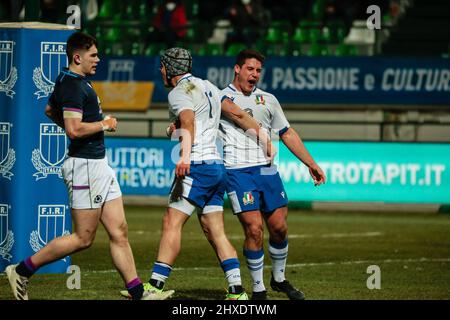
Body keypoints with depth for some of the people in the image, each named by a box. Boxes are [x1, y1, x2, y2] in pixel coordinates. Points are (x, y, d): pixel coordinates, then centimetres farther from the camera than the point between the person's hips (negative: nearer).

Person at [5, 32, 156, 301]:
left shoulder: (69, 82, 15)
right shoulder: (73, 86, -17)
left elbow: (50, 110, 32)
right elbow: (74, 129, -27)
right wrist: (104, 124, -13)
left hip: (99, 164, 10)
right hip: (84, 166, -10)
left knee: (119, 232, 6)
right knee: (84, 238, -4)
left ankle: (138, 293, 6)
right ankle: (22, 271, 4)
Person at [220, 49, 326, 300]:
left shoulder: (268, 100, 16)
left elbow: (288, 134, 21)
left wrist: (311, 164, 17)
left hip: (267, 171, 4)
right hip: (239, 172, -4)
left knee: (279, 227, 5)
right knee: (254, 229, -12)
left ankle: (279, 279, 27)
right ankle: (258, 289, -1)